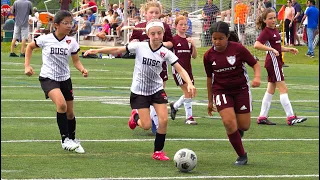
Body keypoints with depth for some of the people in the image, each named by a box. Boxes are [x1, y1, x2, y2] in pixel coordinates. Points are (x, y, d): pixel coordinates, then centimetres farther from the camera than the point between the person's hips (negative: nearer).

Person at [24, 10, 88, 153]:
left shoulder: (71, 42, -5)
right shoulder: (45, 39, -11)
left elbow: (76, 61, 2)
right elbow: (30, 47, 6)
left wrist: (82, 69, -19)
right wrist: (27, 66, -1)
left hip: (65, 79, 4)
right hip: (48, 78, -4)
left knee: (70, 112, 11)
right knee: (61, 104, -27)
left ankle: (73, 140, 34)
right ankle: (65, 140, -17)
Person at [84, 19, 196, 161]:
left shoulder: (166, 53, -10)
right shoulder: (140, 47, -13)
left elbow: (180, 69, -16)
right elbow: (117, 50, -7)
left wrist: (189, 83, -33)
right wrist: (96, 51, -11)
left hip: (157, 89, 2)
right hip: (139, 91, -2)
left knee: (163, 120, -11)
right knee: (146, 125, -8)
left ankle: (158, 152, 9)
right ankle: (135, 116, 29)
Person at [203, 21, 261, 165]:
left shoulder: (238, 49, -12)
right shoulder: (208, 55, -4)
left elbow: (255, 64, -2)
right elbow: (209, 78, 9)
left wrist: (257, 77, -24)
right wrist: (210, 101, 14)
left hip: (241, 90, -1)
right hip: (221, 91, 1)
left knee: (244, 125, 1)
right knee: (229, 122, -18)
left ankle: (238, 130, 42)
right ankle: (242, 156, -3)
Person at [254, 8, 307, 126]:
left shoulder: (274, 30, 14)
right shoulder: (266, 32, -13)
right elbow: (257, 45, -26)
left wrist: (288, 49, 9)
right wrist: (272, 49, -30)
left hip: (276, 62, 9)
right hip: (273, 62, -9)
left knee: (270, 90, 11)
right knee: (283, 89, -9)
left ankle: (262, 117, 13)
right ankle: (291, 117, -10)